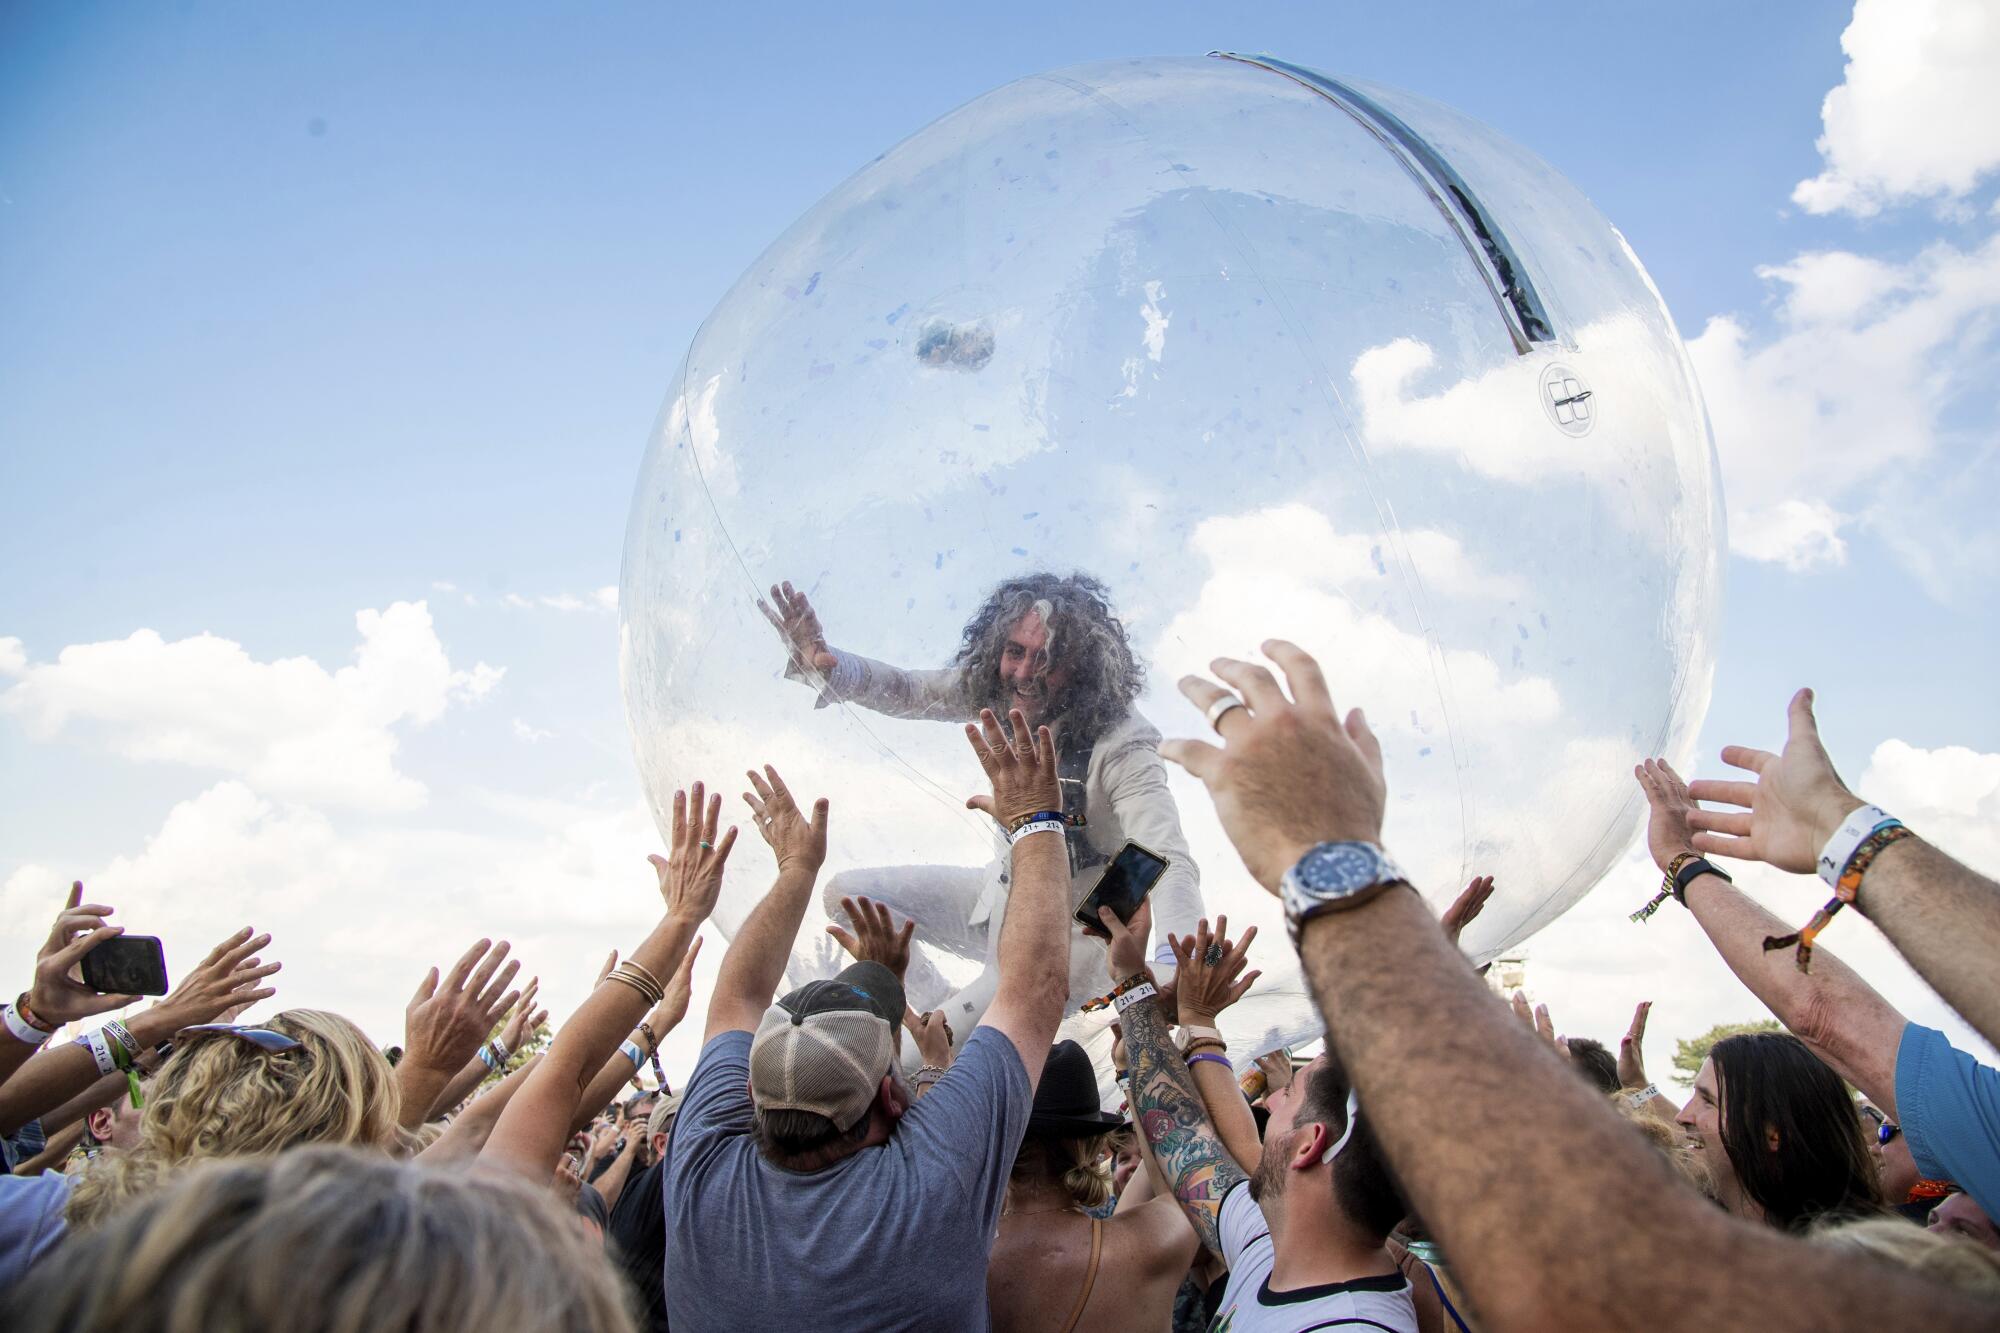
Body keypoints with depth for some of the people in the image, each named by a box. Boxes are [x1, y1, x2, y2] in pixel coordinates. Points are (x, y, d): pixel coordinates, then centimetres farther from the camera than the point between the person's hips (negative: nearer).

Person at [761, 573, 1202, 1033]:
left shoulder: (1123, 745, -30)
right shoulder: (998, 692, -11)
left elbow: (1170, 863, -39)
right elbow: (906, 690, 1)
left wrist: (1173, 964, -59)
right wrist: (825, 665, -19)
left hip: (1067, 938, -7)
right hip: (1004, 892, 7)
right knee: (847, 895, 6)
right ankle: (945, 1008, 14)